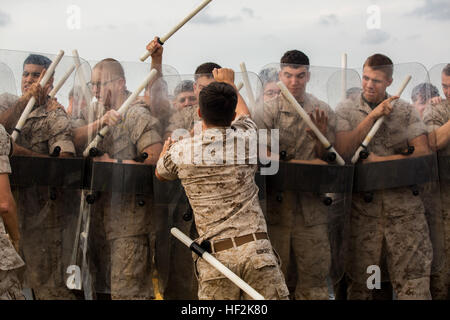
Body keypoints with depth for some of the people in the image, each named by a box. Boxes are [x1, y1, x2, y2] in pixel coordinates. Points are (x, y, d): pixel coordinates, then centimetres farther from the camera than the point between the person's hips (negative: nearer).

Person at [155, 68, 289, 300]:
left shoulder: (179, 151, 2)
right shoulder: (245, 138, 3)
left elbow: (160, 174, 27)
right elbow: (243, 112, 30)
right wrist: (229, 83, 47)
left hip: (215, 256, 0)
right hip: (256, 249, 0)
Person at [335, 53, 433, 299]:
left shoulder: (405, 110, 9)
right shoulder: (346, 110, 7)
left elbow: (423, 152, 0)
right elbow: (342, 150, -8)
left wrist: (380, 160, -8)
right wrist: (372, 117, -12)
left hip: (404, 200, 0)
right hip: (362, 203, 0)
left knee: (414, 274, -3)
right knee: (359, 276, 4)